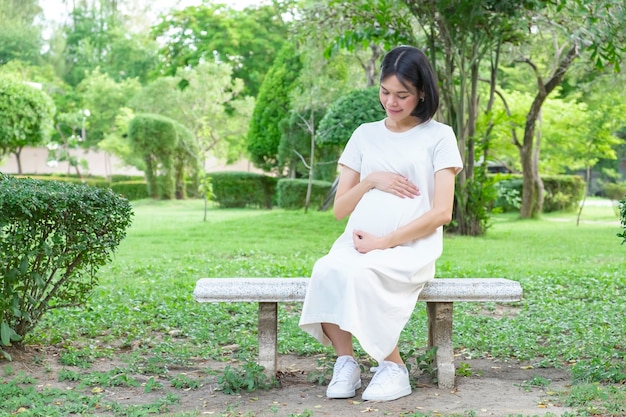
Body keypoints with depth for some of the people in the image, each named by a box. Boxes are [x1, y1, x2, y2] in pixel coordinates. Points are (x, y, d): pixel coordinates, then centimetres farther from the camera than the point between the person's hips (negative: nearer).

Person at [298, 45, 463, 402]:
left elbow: (441, 212, -4)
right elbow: (340, 209, 15)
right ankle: (345, 361, -14)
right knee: (326, 271, -32)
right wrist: (371, 180, -4)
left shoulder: (439, 136, 6)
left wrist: (383, 241, -12)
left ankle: (394, 368, -16)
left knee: (355, 274, -34)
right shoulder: (365, 135, 17)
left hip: (411, 247, -3)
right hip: (358, 243, 3)